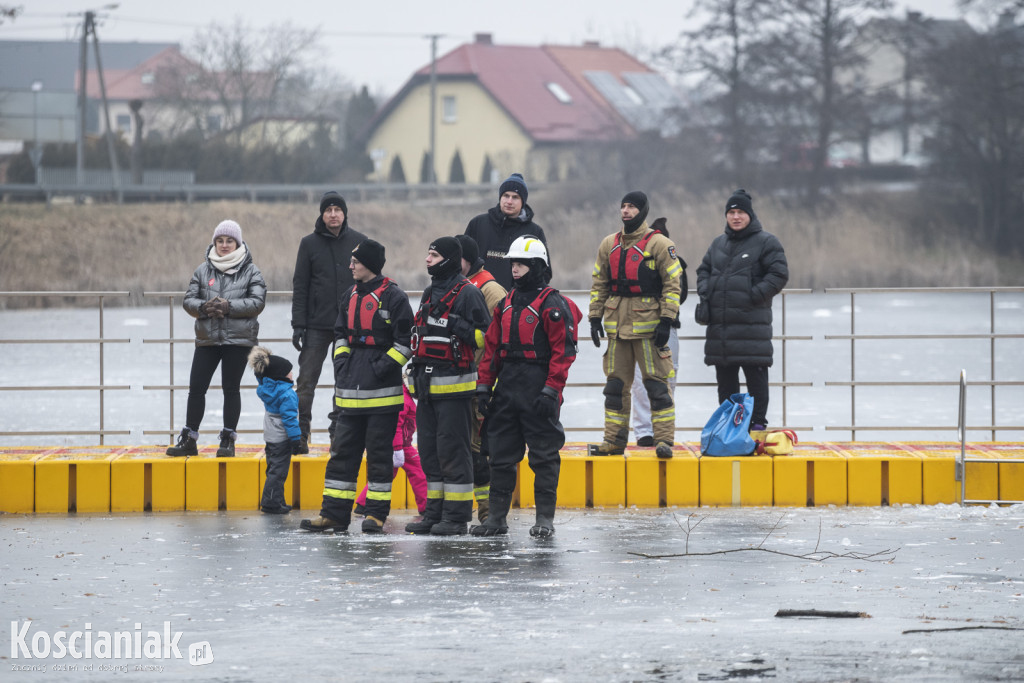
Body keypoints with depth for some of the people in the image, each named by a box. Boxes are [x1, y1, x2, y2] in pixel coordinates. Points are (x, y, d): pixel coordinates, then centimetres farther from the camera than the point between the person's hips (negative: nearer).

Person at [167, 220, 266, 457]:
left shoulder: (251, 272, 2)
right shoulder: (203, 270, 9)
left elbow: (257, 302, -8)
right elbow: (188, 300, 7)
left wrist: (229, 306, -19)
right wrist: (204, 307, -15)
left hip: (238, 340, -3)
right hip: (207, 339, 3)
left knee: (231, 388, 0)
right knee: (196, 387, 1)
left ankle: (228, 440, 9)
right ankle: (188, 440, 9)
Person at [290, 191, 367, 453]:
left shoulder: (359, 242, 5)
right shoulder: (310, 243, 3)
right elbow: (300, 286, 3)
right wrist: (298, 325, -4)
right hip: (317, 325, -1)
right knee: (306, 381, -5)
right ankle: (300, 434, -3)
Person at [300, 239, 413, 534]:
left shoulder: (393, 297, -7)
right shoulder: (351, 296, 14)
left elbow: (406, 341, -8)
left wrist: (384, 366, -15)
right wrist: (341, 360, 9)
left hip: (382, 388, -7)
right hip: (351, 389, 7)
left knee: (379, 450, -1)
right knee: (342, 448, 5)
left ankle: (377, 513, 6)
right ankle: (334, 512, 6)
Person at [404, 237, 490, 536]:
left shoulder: (468, 294, -8)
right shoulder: (429, 294, 19)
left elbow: (486, 336, -12)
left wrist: (459, 327, -23)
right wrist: (417, 372, 22)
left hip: (454, 386, -9)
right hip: (427, 385, 9)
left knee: (452, 449, -7)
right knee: (429, 450, 10)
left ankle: (457, 516, -4)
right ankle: (434, 513, 16)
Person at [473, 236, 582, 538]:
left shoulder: (552, 304, -7)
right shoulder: (507, 303, 15)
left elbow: (563, 351, -12)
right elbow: (492, 346, 17)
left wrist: (551, 390, -18)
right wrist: (483, 385, 10)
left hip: (538, 387, -7)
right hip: (507, 386, 7)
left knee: (543, 455, -2)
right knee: (501, 453, 7)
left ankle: (545, 518, 4)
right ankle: (497, 516, 11)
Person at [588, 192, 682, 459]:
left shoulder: (659, 244, -3)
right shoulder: (609, 245, 13)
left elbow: (672, 284, -5)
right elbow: (599, 284, 17)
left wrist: (666, 321, -11)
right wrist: (595, 317, 9)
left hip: (648, 324, -5)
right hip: (617, 324, 5)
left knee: (656, 382, -6)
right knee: (616, 384, 7)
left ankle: (664, 438, -5)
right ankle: (614, 440, 12)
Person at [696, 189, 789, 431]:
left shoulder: (766, 242, -2)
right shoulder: (719, 243, 18)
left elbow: (779, 274, -7)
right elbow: (704, 270, 26)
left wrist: (755, 296, -14)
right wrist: (705, 292, 7)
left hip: (751, 323, -6)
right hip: (719, 324, 6)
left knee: (755, 375, -7)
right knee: (725, 377, 9)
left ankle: (758, 422, -4)